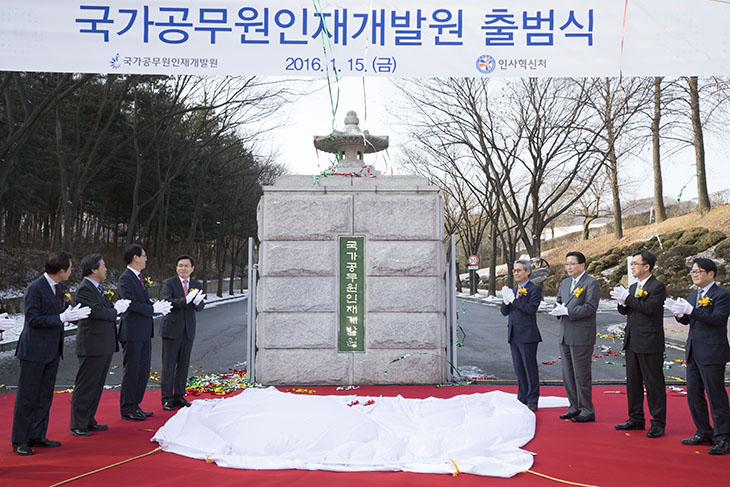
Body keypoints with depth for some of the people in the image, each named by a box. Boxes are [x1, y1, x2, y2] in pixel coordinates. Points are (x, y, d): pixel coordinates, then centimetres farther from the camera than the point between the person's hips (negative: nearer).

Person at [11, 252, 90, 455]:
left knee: (45, 395, 14)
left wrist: (71, 312, -3)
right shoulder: (34, 289, -17)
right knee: (27, 396, 2)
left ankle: (37, 435, 24)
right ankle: (19, 441, 12)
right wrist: (61, 318, -25)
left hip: (52, 351, 8)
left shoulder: (60, 287, 7)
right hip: (34, 351, -8)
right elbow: (33, 319, -20)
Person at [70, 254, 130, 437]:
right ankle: (77, 425, 6)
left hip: (104, 346, 10)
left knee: (97, 385, 15)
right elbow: (96, 312, -22)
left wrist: (116, 306, -5)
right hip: (92, 346, -10)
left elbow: (105, 309, 14)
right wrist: (116, 311, -7)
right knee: (85, 387, -2)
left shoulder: (96, 288, 17)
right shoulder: (84, 288, -14)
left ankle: (89, 420, 24)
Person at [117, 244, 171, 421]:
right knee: (132, 371, -1)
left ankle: (135, 406, 23)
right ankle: (127, 409, 10)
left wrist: (157, 305, 2)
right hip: (132, 333, -9)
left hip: (144, 333, 9)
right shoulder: (125, 279, -13)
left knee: (143, 371, 13)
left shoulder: (139, 278, 17)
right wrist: (153, 309, -22)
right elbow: (131, 303, -24)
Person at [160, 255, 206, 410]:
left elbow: (200, 307, 0)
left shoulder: (197, 284, 9)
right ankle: (167, 398, 8)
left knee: (184, 364, 10)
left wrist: (198, 302, -24)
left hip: (188, 330, 4)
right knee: (169, 365, 1)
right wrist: (186, 300, -32)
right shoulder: (169, 283, -4)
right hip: (172, 329, -4)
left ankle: (179, 396, 20)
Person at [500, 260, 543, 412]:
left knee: (530, 368, -1)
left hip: (527, 335, -7)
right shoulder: (513, 290, 17)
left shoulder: (535, 289, -5)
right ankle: (522, 399, 20)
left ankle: (532, 401, 6)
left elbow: (531, 309, -18)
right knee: (519, 369, 12)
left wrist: (513, 299, -18)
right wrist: (506, 301, -7)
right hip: (513, 335, 7)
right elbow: (504, 312, 12)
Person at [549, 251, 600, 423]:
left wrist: (567, 311, -21)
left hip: (581, 336, -8)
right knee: (568, 374, 13)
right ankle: (575, 408, 24)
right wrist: (558, 309, -2)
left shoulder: (591, 283, -8)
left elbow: (590, 307, -17)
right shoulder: (565, 283, 16)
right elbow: (559, 301, 21)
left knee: (582, 374, -3)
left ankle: (587, 411, 8)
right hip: (565, 335, 8)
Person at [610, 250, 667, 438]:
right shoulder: (633, 287, 15)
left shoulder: (657, 286, -9)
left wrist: (628, 298, -18)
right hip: (632, 343, 8)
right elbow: (625, 311, 13)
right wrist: (622, 302, -8)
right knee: (632, 382, 14)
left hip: (650, 343, -8)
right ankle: (636, 419, 24)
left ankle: (658, 423, 7)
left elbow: (650, 307, -22)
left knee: (653, 383, -1)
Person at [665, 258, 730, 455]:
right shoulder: (693, 294, 15)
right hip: (693, 352, 8)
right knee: (693, 394, 13)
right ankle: (704, 433, 25)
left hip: (712, 354, -8)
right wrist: (679, 312, -7)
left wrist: (690, 310, -27)